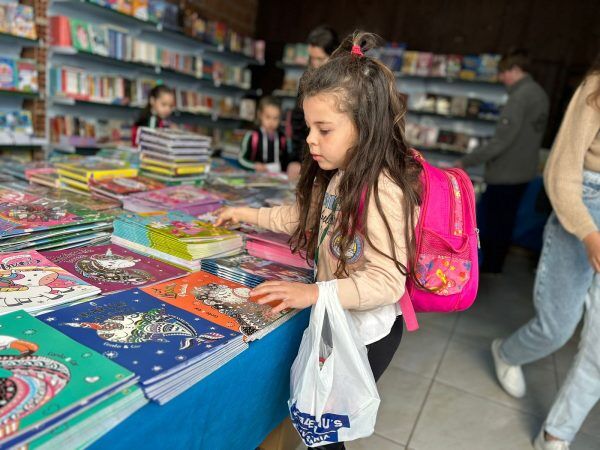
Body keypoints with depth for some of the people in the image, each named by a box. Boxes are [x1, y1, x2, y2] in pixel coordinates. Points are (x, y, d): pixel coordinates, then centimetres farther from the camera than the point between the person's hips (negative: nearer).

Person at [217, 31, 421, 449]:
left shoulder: (382, 191, -29)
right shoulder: (335, 177, 0)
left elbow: (386, 282, -30)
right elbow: (302, 216, 17)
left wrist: (314, 293, -37)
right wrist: (248, 214, 16)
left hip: (368, 332, -8)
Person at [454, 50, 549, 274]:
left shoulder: (519, 97, -19)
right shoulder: (540, 93, 11)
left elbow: (501, 141, -24)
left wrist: (465, 162, -19)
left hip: (505, 173, -9)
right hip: (524, 171, 9)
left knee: (489, 224, 1)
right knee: (505, 222, 17)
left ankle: (488, 270, 11)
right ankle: (494, 268, 29)